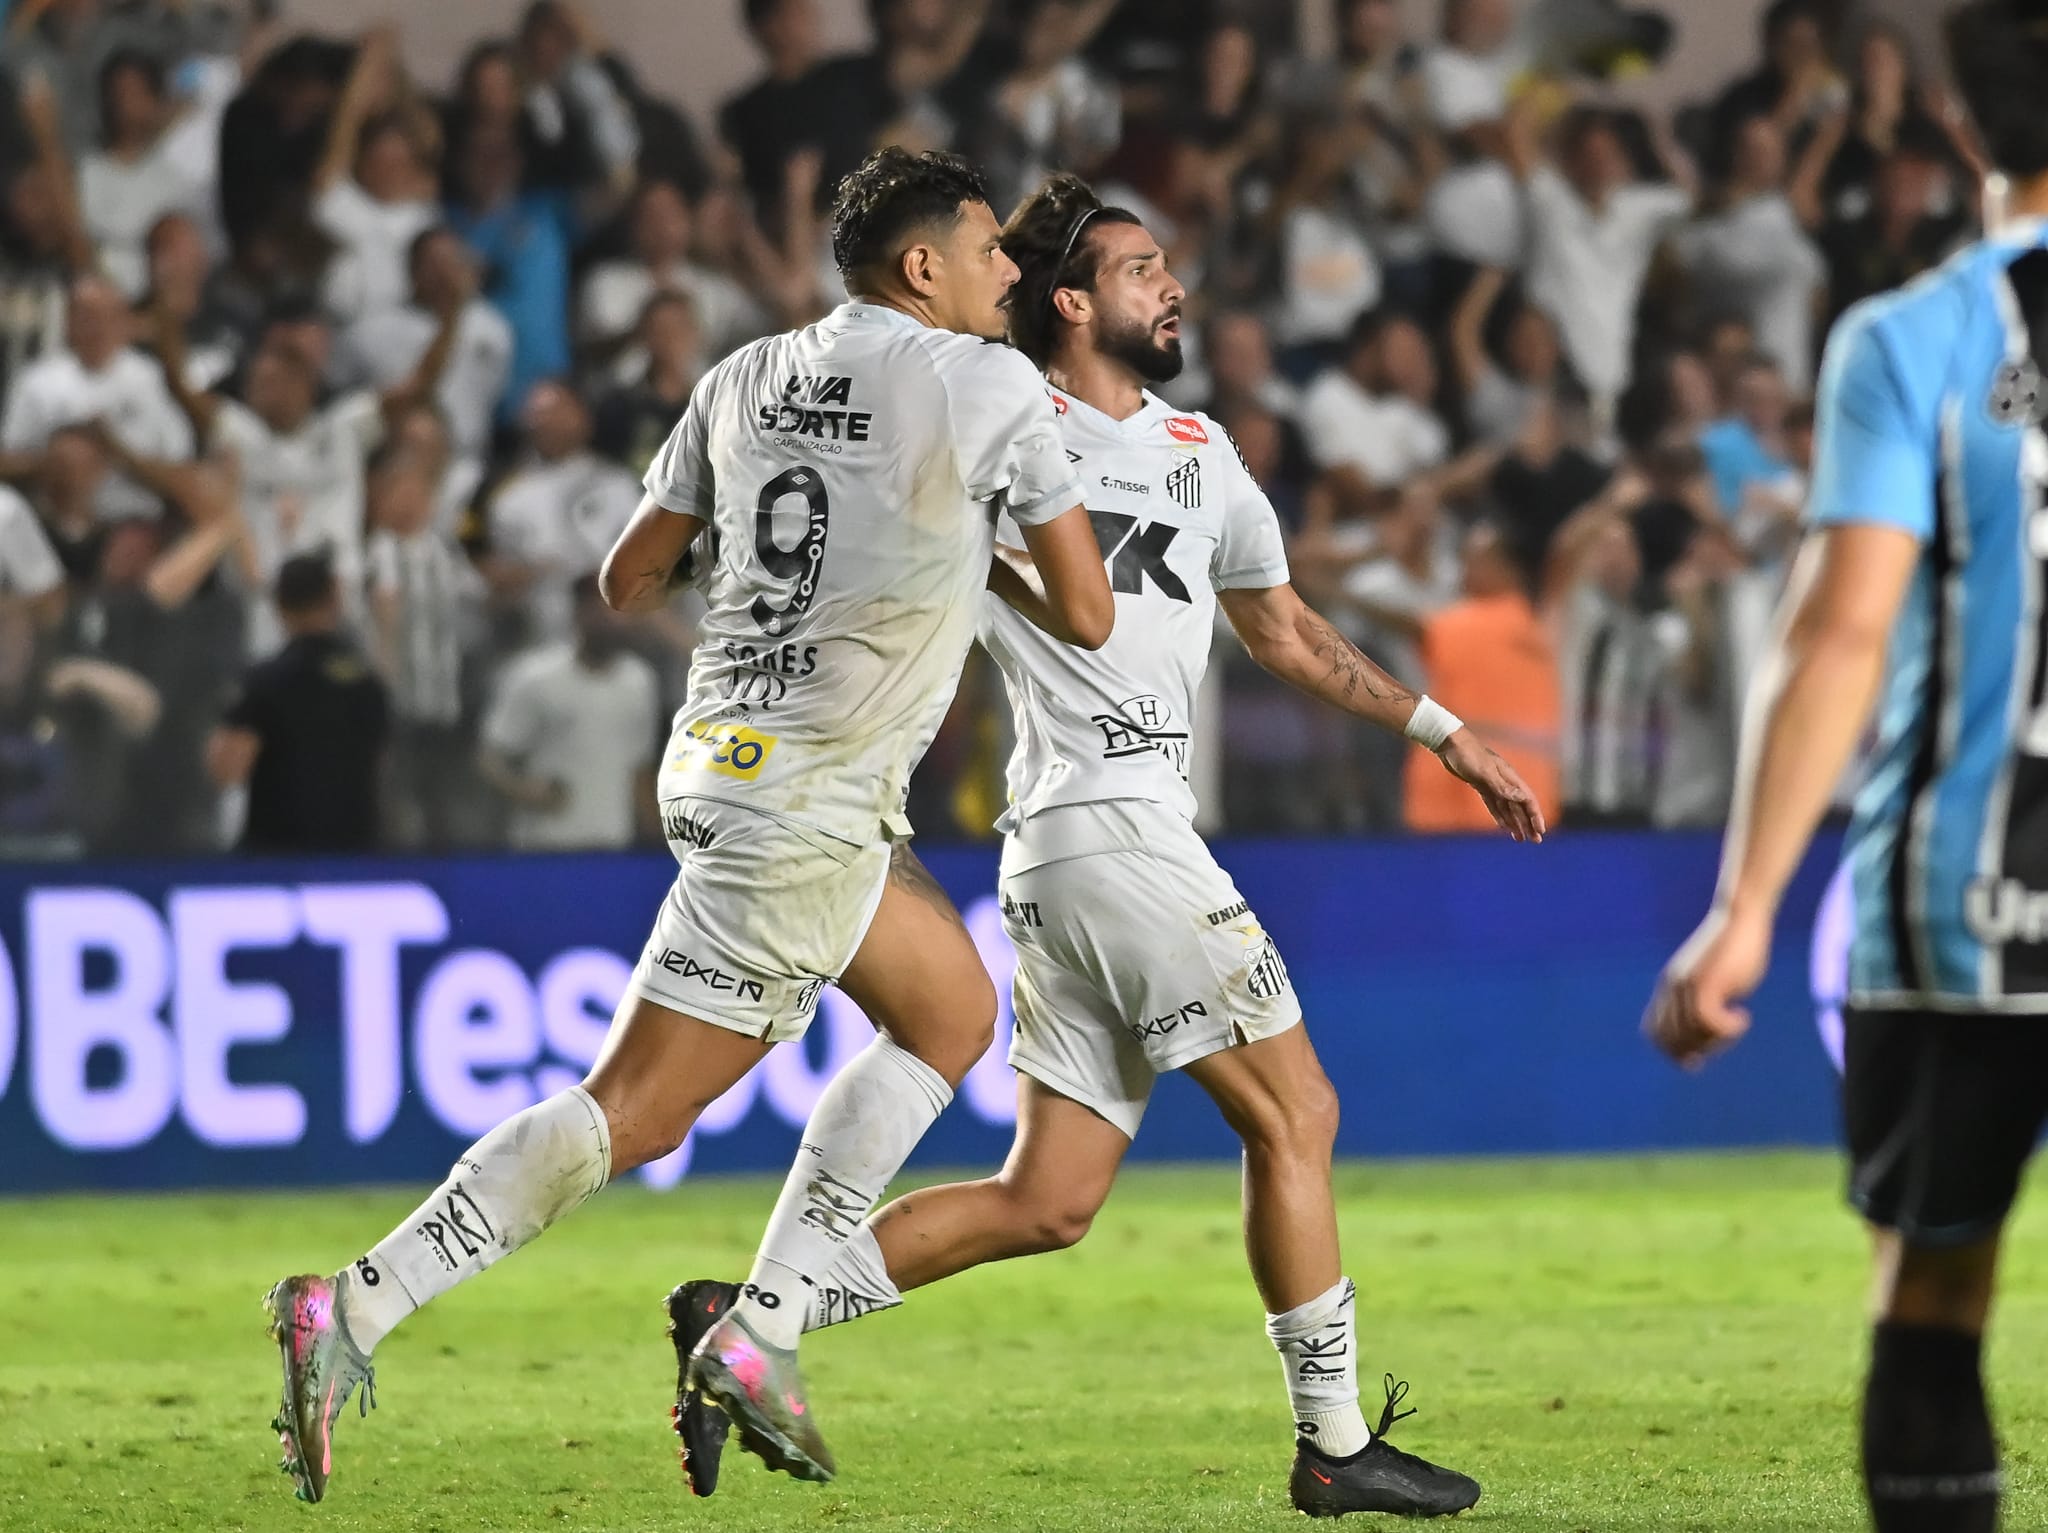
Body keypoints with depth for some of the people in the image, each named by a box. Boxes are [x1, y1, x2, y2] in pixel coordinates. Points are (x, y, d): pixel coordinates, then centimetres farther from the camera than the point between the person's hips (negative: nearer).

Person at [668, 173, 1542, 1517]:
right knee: (1297, 1113, -6)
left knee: (1048, 1203, 5)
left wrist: (1445, 732, 30)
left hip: (1142, 837, 8)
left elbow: (1285, 633, 32)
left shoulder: (1201, 454, 22)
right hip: (1103, 819, -8)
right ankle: (1337, 1446, -1)